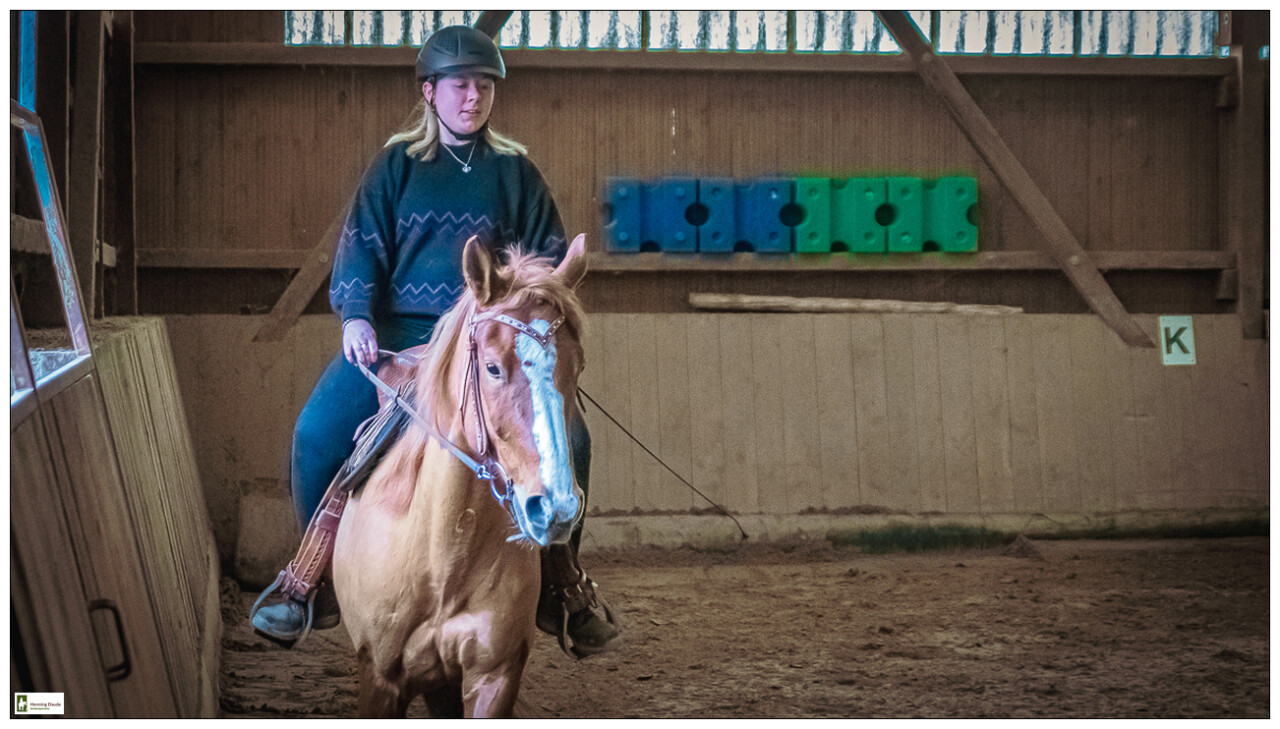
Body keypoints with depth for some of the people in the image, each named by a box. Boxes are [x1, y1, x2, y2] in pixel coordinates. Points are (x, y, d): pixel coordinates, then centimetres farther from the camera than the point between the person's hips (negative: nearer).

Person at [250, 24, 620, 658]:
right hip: (397, 333, 0)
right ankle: (316, 583, 1)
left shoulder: (514, 172, 11)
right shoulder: (396, 165, 10)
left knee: (568, 438, -20)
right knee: (317, 432, -20)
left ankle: (560, 586, 1)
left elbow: (549, 259, 11)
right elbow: (361, 243, 6)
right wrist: (356, 315, -12)